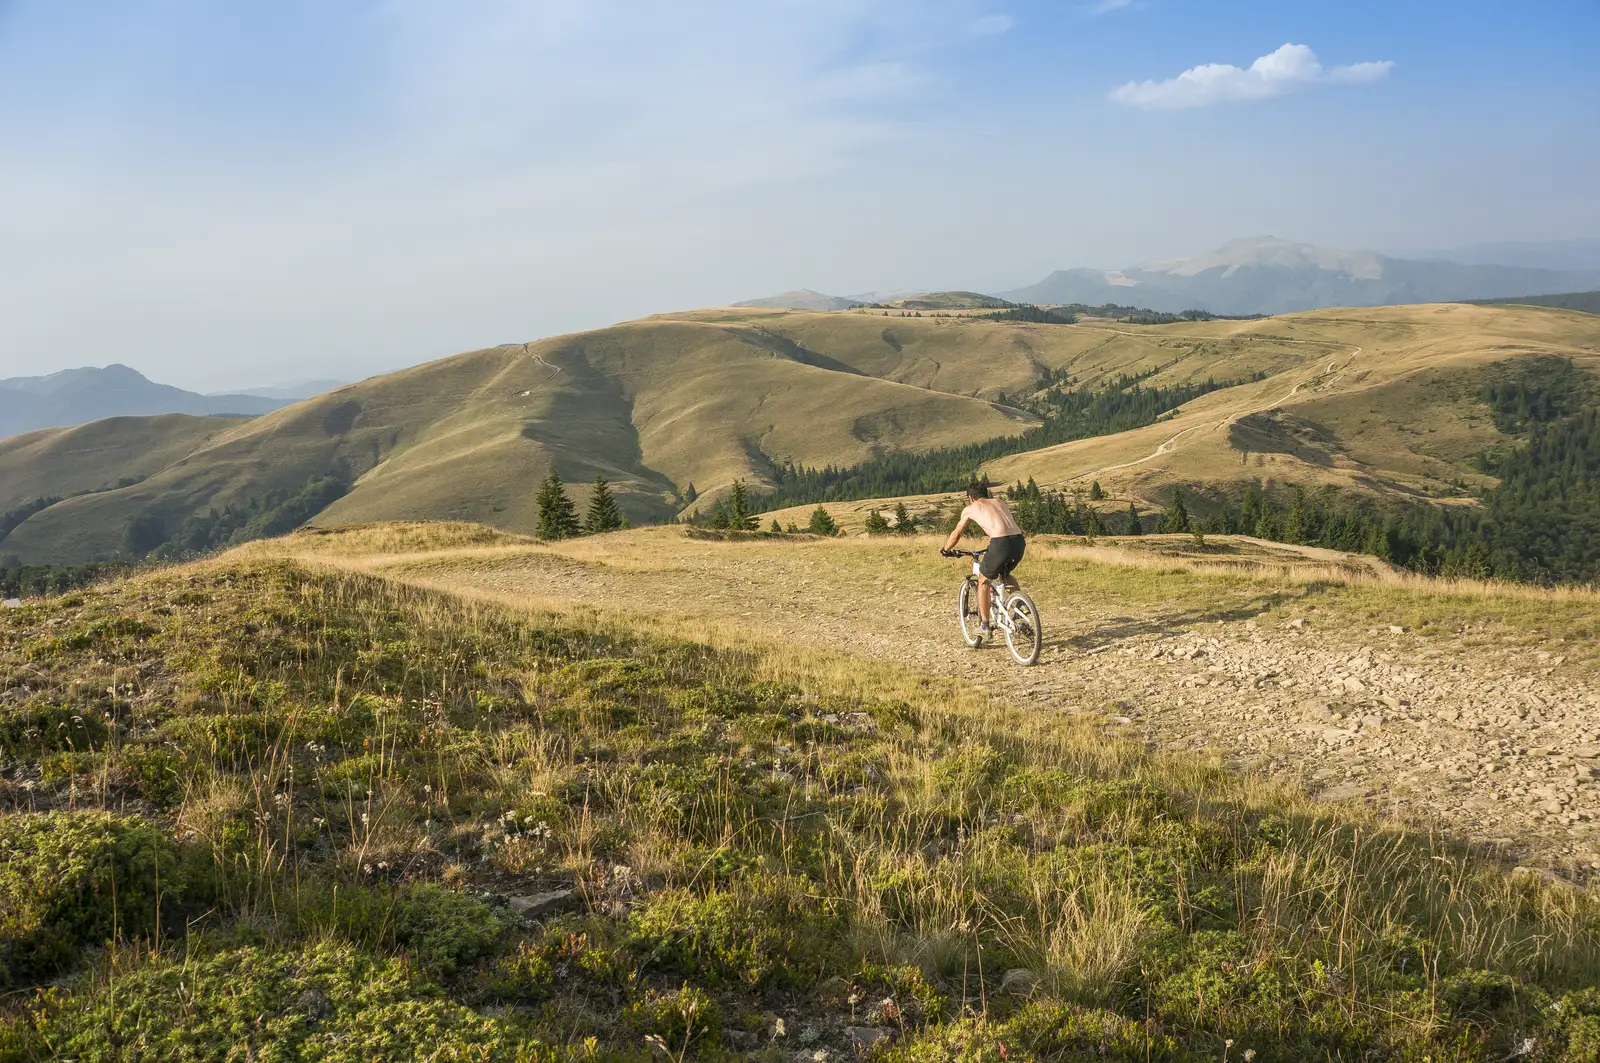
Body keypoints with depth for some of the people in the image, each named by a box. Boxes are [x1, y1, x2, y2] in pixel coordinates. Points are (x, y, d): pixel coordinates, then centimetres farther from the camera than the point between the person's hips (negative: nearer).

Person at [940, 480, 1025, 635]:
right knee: (1004, 575, 33)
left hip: (1001, 543, -5)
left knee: (984, 581, 17)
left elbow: (956, 535, 29)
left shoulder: (970, 509, 17)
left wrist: (946, 550, 46)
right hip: (1019, 542, 5)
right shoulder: (1000, 502, 29)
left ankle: (984, 625, 14)